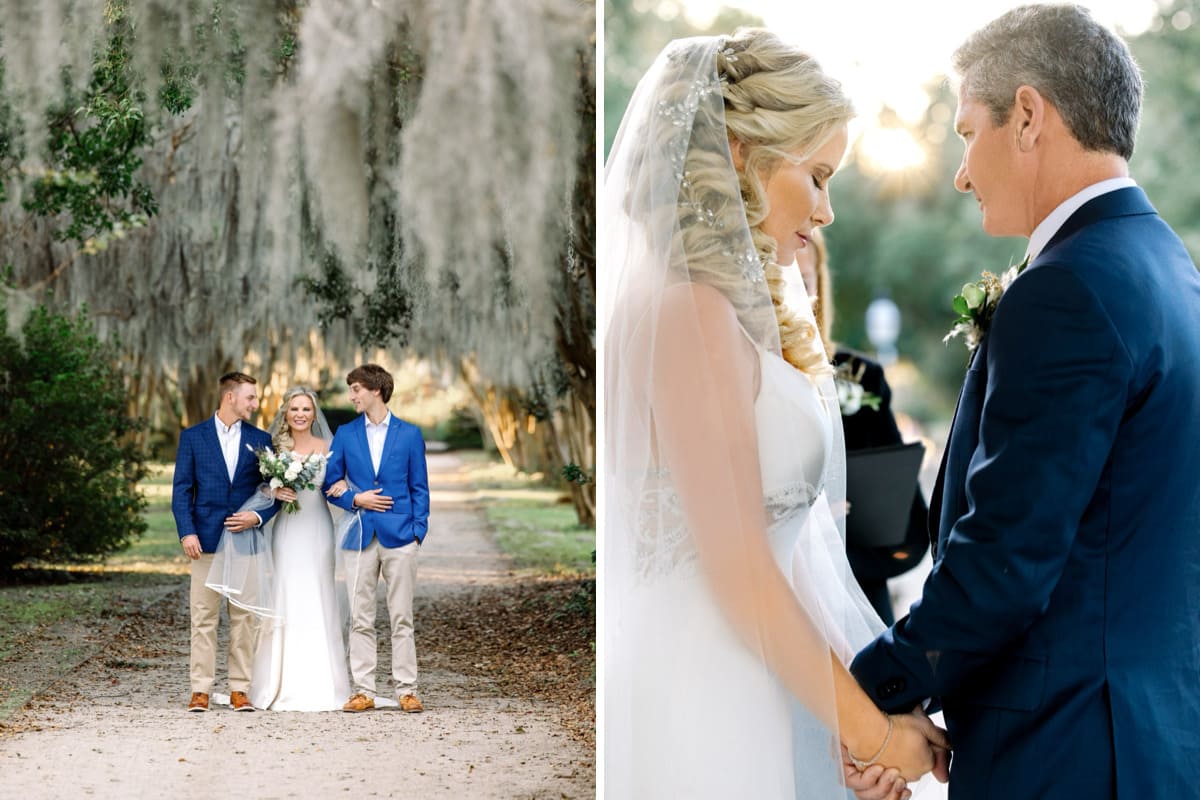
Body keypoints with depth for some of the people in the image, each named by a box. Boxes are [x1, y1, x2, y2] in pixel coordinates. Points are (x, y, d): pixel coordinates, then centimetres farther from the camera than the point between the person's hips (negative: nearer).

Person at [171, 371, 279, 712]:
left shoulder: (261, 440, 9)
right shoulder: (193, 437, 5)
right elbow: (181, 489, 2)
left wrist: (258, 517, -9)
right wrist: (186, 532, -9)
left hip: (246, 540, 2)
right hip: (206, 540, -2)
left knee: (244, 618, 3)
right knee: (203, 618, -1)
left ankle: (240, 689, 8)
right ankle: (201, 690, 2)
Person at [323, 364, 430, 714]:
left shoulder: (409, 434, 5)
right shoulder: (345, 434, 9)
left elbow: (419, 487, 6)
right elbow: (330, 484, 11)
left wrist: (418, 530, -3)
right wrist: (354, 500, -7)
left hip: (399, 537, -2)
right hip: (360, 537, 2)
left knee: (402, 618, 1)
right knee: (361, 619, 2)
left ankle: (406, 690, 6)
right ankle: (363, 691, 7)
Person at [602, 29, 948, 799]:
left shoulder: (721, 309, 12)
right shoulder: (690, 313, -16)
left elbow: (777, 542, 11)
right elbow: (738, 572, -18)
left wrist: (855, 713, 6)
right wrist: (869, 728, -11)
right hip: (706, 703, -9)